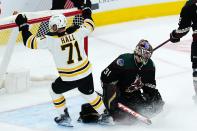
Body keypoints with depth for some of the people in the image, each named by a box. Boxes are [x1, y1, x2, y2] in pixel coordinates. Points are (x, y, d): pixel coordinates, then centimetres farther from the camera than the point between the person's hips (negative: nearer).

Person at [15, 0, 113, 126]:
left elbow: (31, 42, -14)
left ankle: (65, 117, 26)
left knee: (55, 90, 24)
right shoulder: (76, 32, -7)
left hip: (69, 79, -4)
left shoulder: (51, 40, -17)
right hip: (86, 73, 4)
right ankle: (105, 116, 31)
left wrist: (23, 26, -2)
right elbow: (89, 26, 13)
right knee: (89, 93, 29)